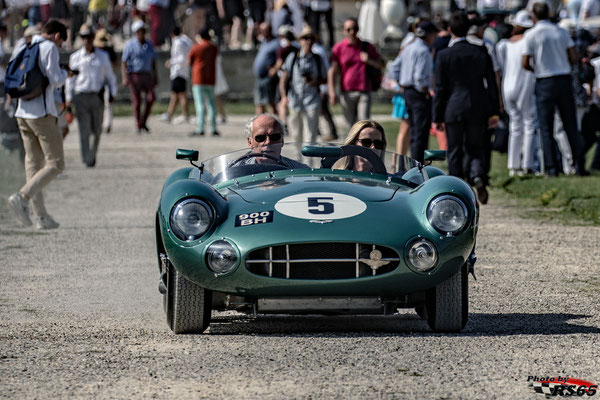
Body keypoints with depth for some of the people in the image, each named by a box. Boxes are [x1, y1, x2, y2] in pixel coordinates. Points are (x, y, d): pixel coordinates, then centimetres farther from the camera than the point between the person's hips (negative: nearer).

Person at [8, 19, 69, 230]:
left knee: (33, 163, 9)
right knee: (55, 164, -2)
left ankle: (40, 216, 7)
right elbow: (55, 80, -15)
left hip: (22, 113, 8)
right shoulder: (49, 48, -7)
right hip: (42, 113, -8)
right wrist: (64, 73, 7)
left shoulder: (24, 49, 15)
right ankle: (22, 197, -17)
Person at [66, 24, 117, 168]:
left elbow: (110, 76, 15)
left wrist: (112, 93, 6)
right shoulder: (75, 57, 5)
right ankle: (87, 160, -10)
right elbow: (71, 78, 10)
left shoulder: (103, 56, 8)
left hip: (97, 97, 2)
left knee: (97, 130, 8)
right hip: (81, 97, -2)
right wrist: (69, 98, 6)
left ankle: (93, 154, 29)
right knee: (84, 130, -9)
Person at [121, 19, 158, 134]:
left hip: (147, 76, 4)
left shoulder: (149, 45, 11)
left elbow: (153, 62, 17)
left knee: (151, 98, -11)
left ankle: (143, 122, 2)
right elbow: (124, 63, -7)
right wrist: (124, 78, -17)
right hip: (134, 76, -4)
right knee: (137, 101, -3)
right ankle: (138, 125, 9)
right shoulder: (130, 44, -4)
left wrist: (155, 77, 14)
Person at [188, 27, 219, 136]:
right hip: (211, 79, 4)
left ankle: (200, 129, -11)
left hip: (199, 79, -4)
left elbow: (189, 61, 3)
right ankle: (213, 128, 6)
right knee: (211, 104, 9)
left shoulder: (196, 48, -7)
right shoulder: (214, 48, 7)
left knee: (200, 104, -6)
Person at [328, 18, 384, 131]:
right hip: (347, 93, 0)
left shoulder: (367, 47, 9)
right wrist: (332, 93, -12)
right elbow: (332, 71, -2)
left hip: (364, 92, 0)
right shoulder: (339, 48, 3)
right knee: (351, 124, 3)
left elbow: (381, 64, 14)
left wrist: (369, 60, -8)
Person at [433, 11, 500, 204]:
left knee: (455, 152, 8)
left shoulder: (444, 56, -6)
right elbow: (491, 83, 5)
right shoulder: (481, 52, 2)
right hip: (477, 109, 2)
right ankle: (478, 175, -18)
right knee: (475, 148, 11)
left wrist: (437, 117, 1)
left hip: (453, 109, -2)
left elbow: (440, 89, -4)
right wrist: (493, 111, 11)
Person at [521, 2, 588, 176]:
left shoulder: (531, 34, -5)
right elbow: (574, 58, 2)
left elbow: (525, 63, -7)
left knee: (546, 129, 3)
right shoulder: (561, 32, 6)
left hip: (544, 83, -3)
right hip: (564, 80, 3)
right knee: (571, 126, 8)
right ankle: (580, 165, 2)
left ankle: (552, 168, -1)